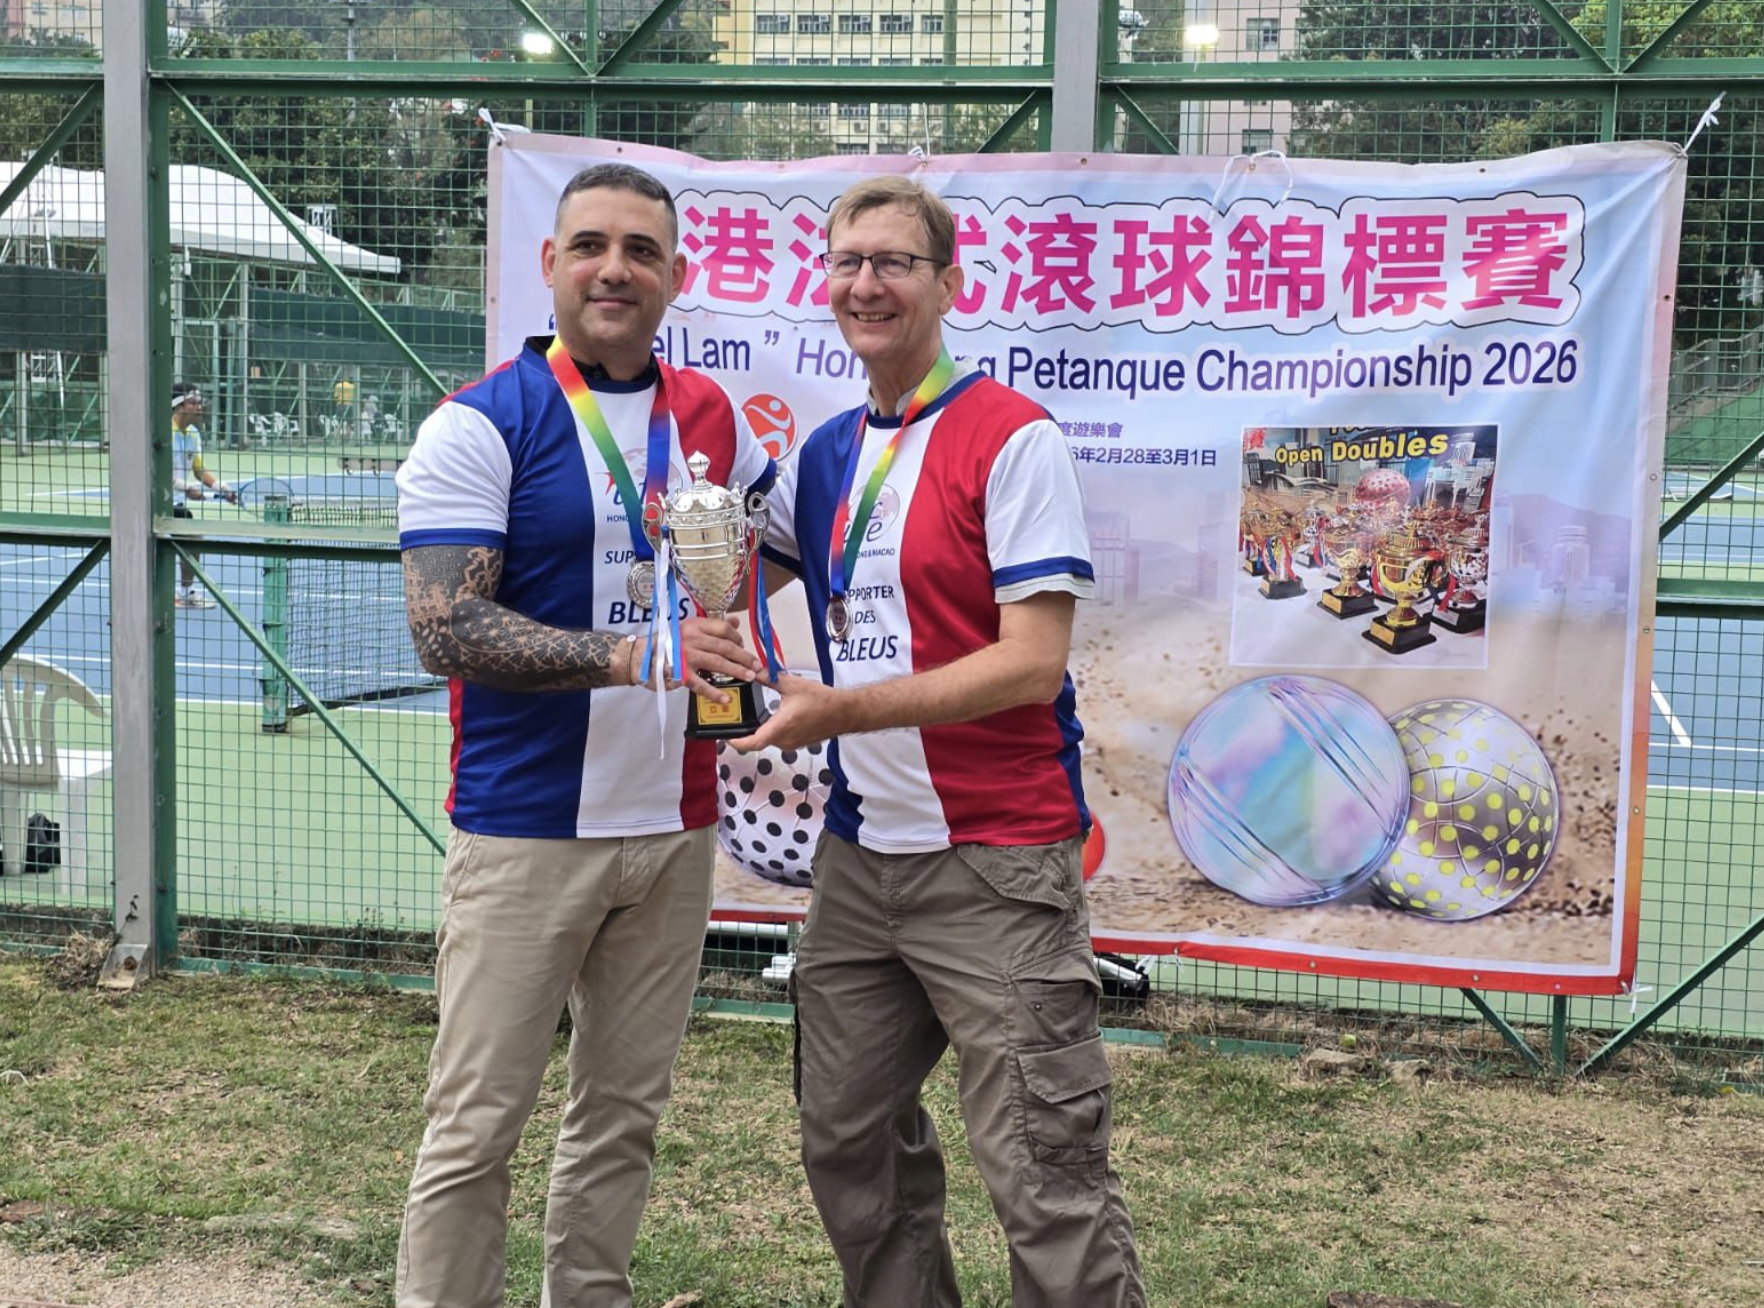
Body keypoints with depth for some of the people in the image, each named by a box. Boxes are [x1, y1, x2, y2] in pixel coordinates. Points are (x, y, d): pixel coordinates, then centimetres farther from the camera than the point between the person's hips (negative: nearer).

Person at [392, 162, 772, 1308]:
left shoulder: (712, 416, 9)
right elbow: (446, 628, -17)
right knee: (478, 1123, -1)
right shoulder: (479, 428, -7)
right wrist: (632, 655, -26)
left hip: (674, 826, 5)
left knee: (625, 1112, 14)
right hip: (525, 830, -5)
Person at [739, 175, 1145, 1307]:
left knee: (1047, 1178, -5)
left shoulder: (1013, 439, -9)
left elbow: (1033, 662, -17)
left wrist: (842, 710, -21)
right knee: (852, 1147, 16)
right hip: (860, 854, 7)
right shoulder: (827, 453, 12)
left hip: (997, 862, -7)